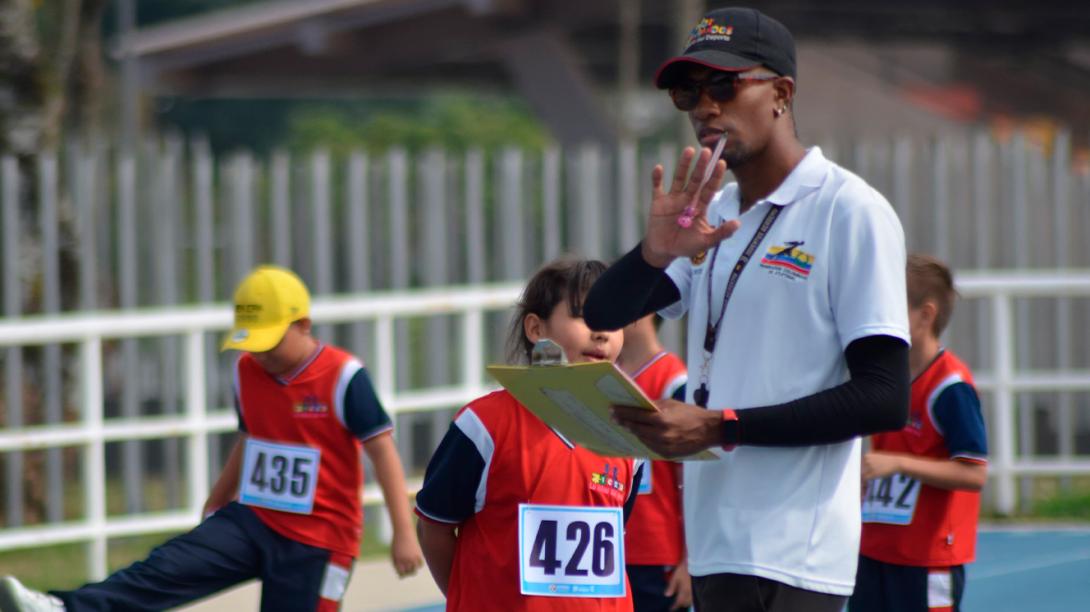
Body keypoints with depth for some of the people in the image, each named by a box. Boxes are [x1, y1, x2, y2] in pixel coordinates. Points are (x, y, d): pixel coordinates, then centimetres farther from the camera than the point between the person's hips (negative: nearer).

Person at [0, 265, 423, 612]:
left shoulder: (344, 378, -14)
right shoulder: (247, 372, 5)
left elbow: (383, 451, -12)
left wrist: (404, 534, -15)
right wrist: (215, 506, 28)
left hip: (317, 540, -5)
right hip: (251, 520, 5)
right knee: (167, 568, -17)